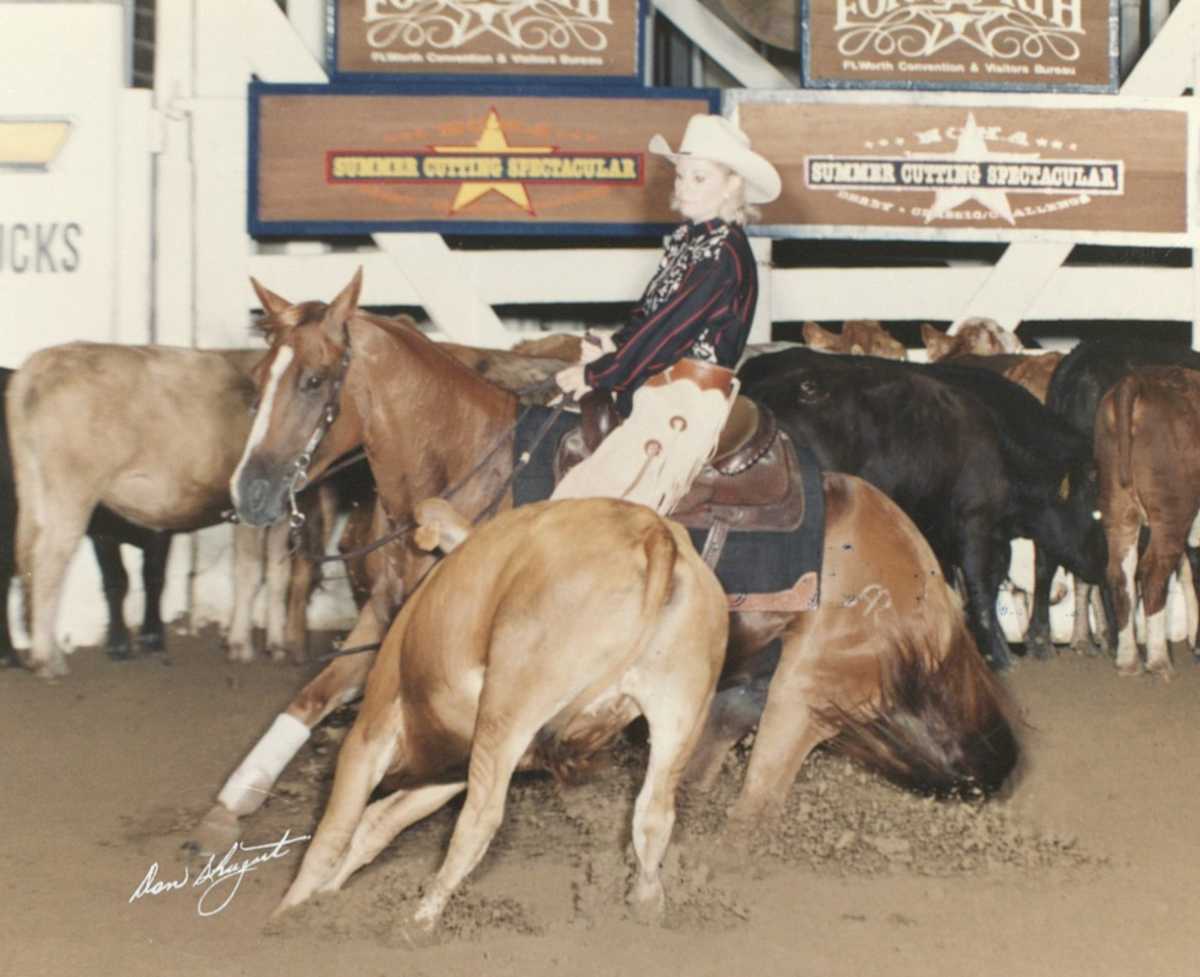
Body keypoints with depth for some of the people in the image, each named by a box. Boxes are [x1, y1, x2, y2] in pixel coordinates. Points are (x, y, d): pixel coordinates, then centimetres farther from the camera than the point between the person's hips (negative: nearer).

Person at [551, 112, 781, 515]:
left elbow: (668, 329, -16)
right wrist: (609, 348, -1)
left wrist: (596, 374, -10)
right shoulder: (687, 236, 13)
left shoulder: (725, 252, -15)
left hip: (689, 398, -9)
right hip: (655, 386, 9)